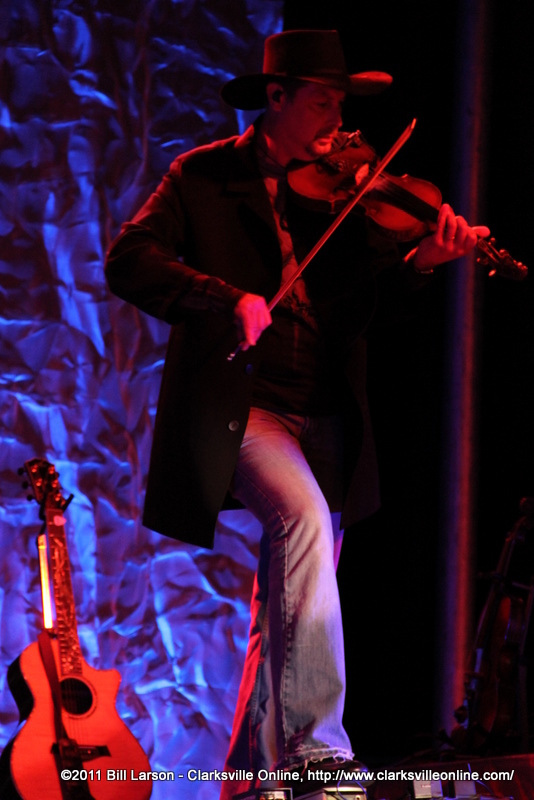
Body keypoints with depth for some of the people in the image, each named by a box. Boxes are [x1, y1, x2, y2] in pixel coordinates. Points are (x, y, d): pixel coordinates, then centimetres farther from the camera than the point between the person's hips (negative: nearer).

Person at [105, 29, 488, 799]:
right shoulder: (205, 178, 2)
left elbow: (359, 301, 0)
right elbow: (130, 260, -9)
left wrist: (419, 263, -20)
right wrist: (227, 299, -23)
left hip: (323, 414, 5)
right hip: (241, 409, -5)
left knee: (292, 600, 7)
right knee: (303, 514, -30)